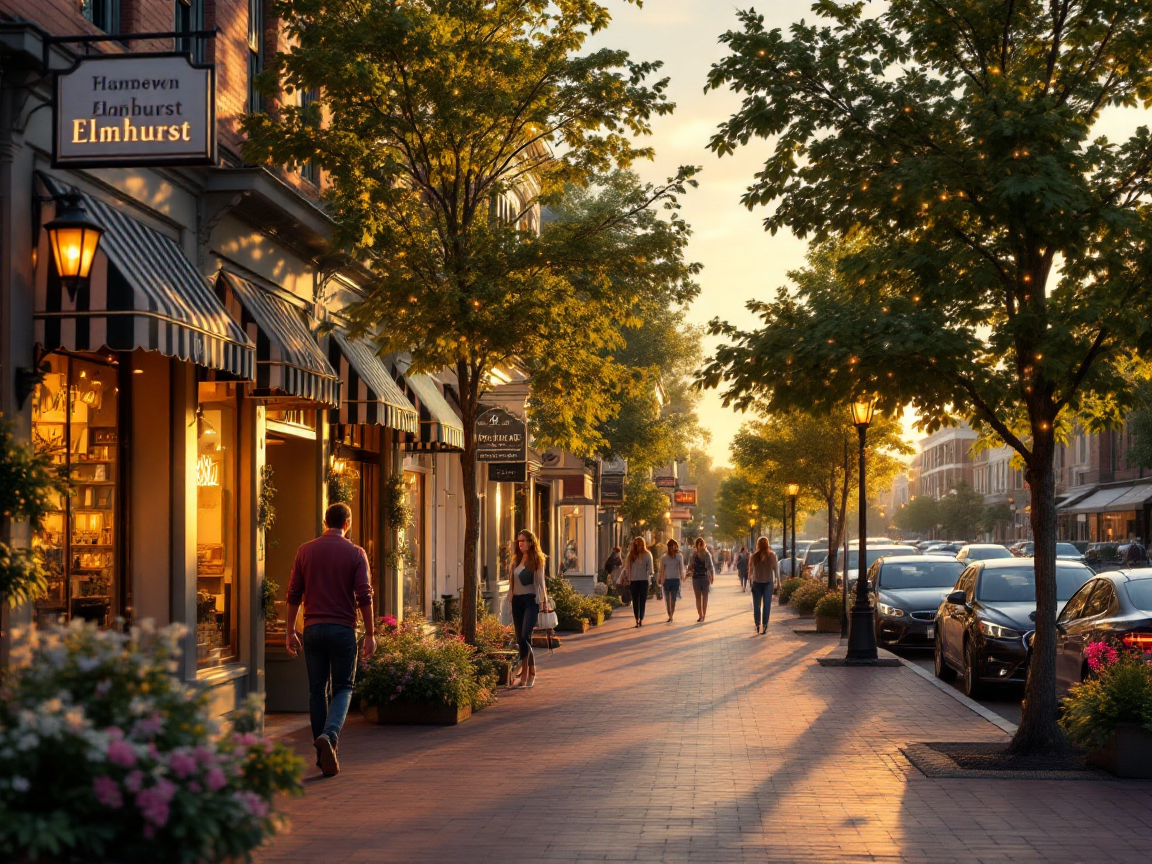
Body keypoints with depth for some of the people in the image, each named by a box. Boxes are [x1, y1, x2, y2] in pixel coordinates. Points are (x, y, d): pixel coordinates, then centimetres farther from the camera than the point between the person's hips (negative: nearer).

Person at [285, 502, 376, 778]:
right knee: (342, 688, 7)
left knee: (317, 690, 11)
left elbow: (294, 594, 5)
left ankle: (323, 754, 14)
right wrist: (369, 634, -2)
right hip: (343, 629, -2)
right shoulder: (355, 553, -2)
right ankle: (329, 735, -20)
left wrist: (290, 631, 12)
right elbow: (364, 596, -7)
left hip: (313, 628, 2)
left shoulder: (305, 551, 5)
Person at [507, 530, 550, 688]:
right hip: (517, 601, 6)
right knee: (520, 638, 6)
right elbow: (512, 582, 16)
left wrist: (543, 601, -4)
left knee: (525, 637, -15)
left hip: (531, 600, -6)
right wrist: (510, 601, 9)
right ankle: (531, 673, 14)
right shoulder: (515, 560, 13)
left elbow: (540, 582, 0)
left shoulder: (537, 560, 0)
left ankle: (524, 675, -16)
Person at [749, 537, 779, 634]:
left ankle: (757, 626, 14)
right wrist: (777, 579, 5)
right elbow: (776, 568, -7)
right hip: (768, 582, -1)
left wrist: (751, 575, 23)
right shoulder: (771, 555, -8)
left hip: (757, 583, 1)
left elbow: (750, 570, 3)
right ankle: (765, 626, -1)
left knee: (756, 605, 12)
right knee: (766, 605, 4)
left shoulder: (754, 556, -5)